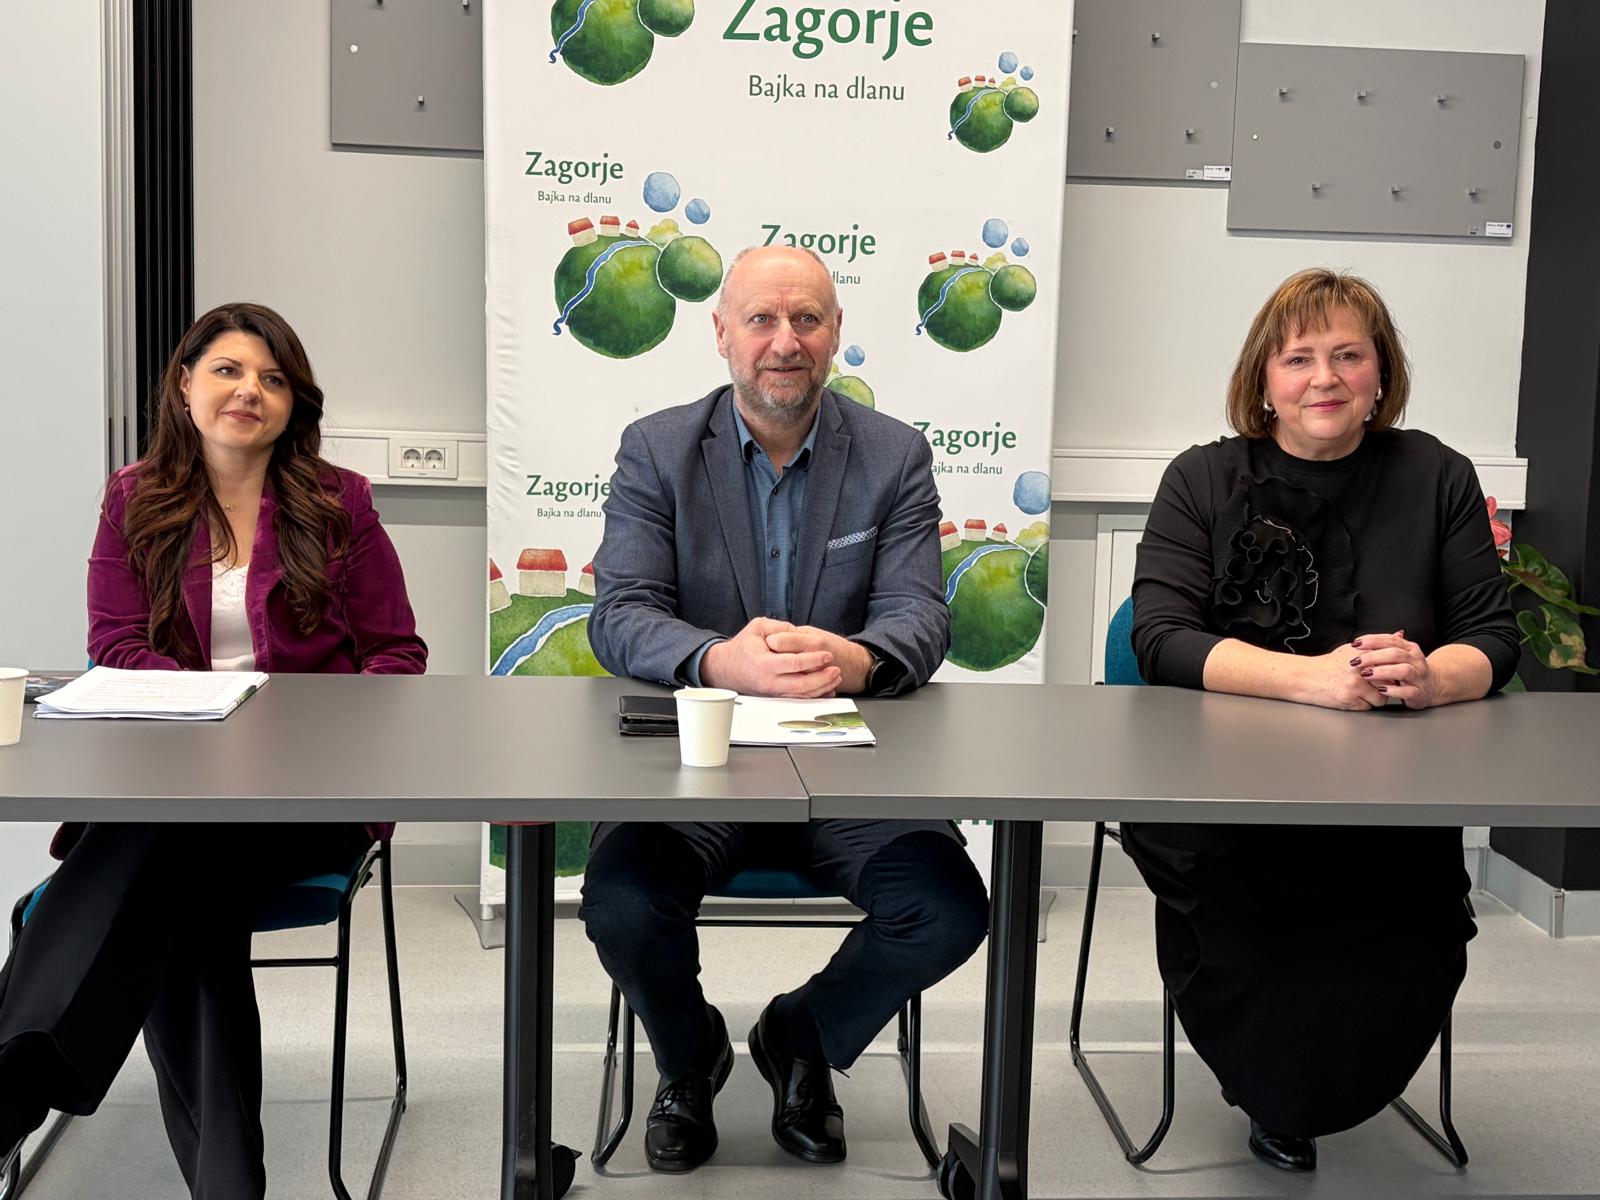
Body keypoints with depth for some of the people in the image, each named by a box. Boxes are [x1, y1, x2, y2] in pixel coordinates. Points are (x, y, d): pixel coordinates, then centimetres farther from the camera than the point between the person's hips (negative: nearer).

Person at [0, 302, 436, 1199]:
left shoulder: (338, 504, 9)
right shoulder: (135, 501, 14)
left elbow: (399, 653, 9)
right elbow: (116, 646, 6)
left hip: (312, 785, -1)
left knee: (157, 845, -33)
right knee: (182, 893, -32)